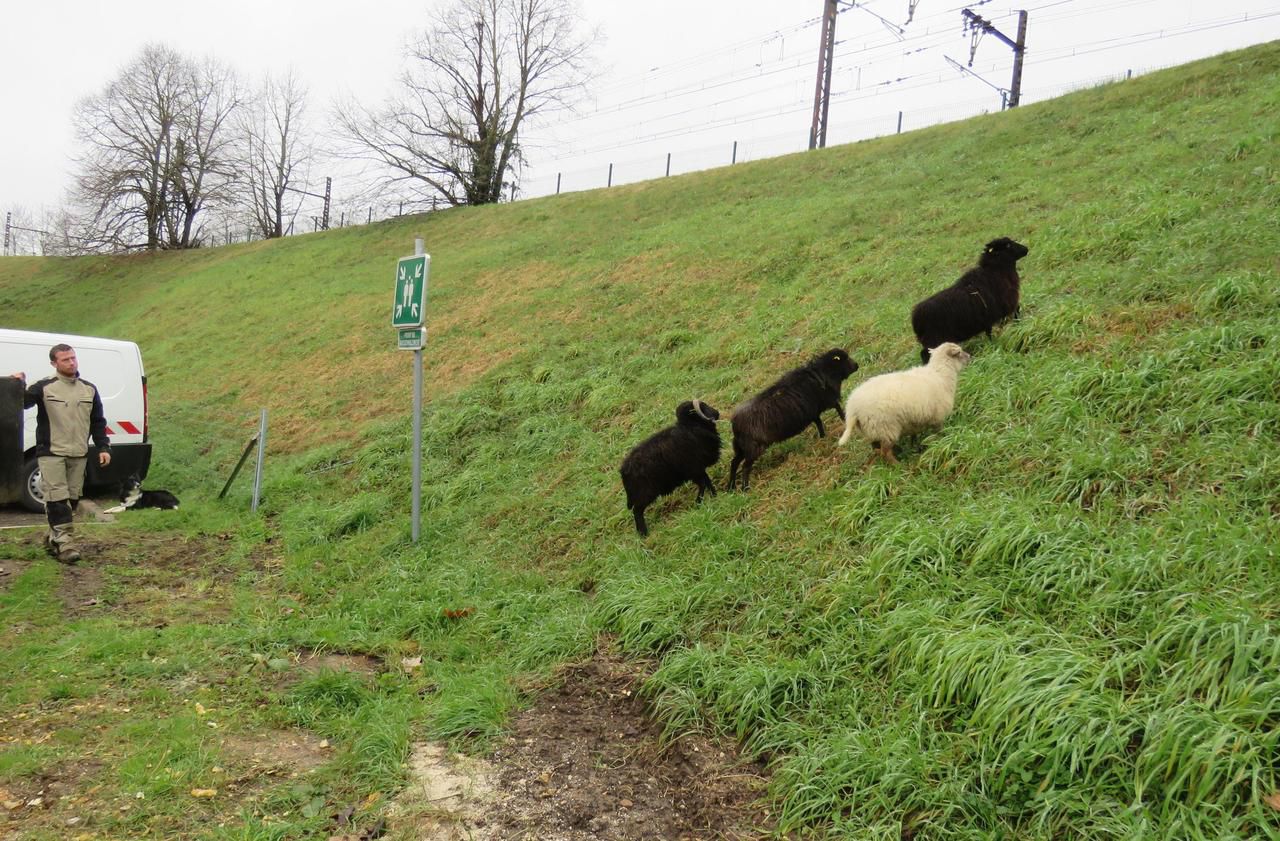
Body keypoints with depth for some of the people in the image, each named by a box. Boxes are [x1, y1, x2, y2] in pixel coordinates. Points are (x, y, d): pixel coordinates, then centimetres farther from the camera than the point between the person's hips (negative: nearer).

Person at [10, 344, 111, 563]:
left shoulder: (89, 389, 9)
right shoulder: (44, 387, -2)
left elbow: (98, 422, 13)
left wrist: (103, 447, 6)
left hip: (78, 454, 5)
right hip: (51, 453, -4)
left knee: (72, 498, 9)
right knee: (57, 498, -10)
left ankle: (54, 538, 23)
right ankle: (65, 543, -10)